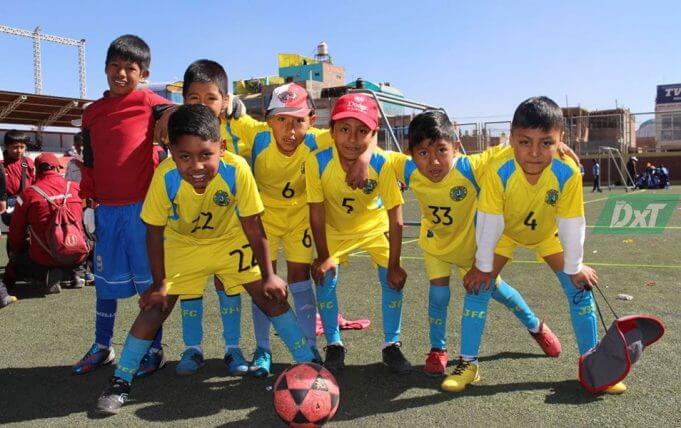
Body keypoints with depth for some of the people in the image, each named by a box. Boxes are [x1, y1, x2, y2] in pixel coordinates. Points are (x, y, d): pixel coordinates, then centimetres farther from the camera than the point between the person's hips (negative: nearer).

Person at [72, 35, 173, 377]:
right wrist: (88, 203, 15)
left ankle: (154, 350, 16)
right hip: (106, 208, 5)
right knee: (106, 280, 13)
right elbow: (88, 162, 16)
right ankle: (102, 347, 29)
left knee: (148, 278, 4)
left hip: (142, 206, -4)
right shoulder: (92, 112, 12)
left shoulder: (149, 103, -1)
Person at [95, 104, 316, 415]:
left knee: (272, 296, -6)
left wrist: (268, 275, -15)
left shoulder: (237, 169, -33)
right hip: (182, 242, 0)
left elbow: (253, 226, -20)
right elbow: (155, 230, -16)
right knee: (156, 306, -4)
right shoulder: (165, 176, -31)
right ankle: (120, 380, 15)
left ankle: (308, 363, 9)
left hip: (230, 238, 0)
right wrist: (159, 283, -12)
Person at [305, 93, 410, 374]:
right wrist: (323, 256, -13)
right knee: (325, 278, -10)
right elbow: (317, 212, -18)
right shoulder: (317, 161, -30)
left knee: (393, 279, -9)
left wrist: (393, 264, -20)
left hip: (375, 224, 0)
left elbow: (395, 217, -24)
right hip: (334, 227, 1)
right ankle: (334, 346, 11)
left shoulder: (382, 164, -32)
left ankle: (391, 346, 12)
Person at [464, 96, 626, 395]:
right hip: (505, 232, -1)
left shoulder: (568, 172, -33)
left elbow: (572, 224, -21)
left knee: (579, 288, -5)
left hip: (548, 233, 2)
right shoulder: (499, 170, -37)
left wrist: (574, 267, -10)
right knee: (479, 285, -12)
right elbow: (489, 221, -27)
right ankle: (468, 366, 0)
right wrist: (482, 266, -17)